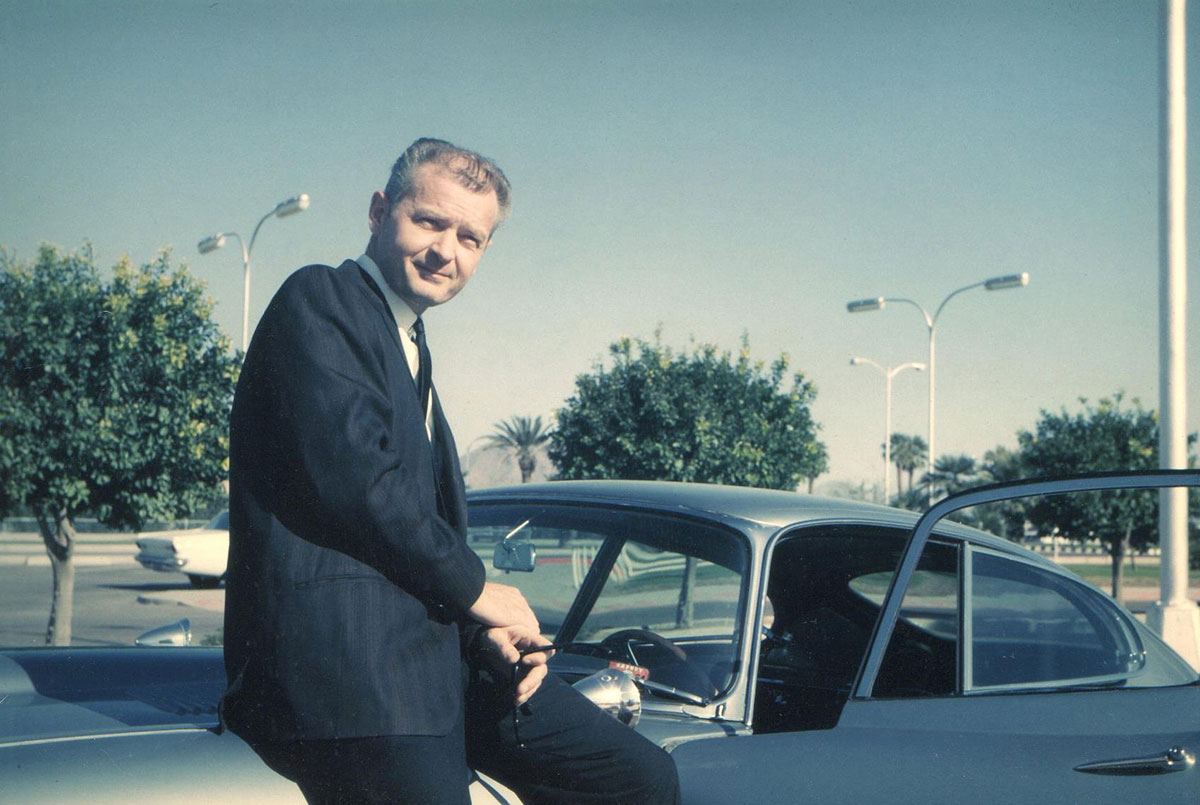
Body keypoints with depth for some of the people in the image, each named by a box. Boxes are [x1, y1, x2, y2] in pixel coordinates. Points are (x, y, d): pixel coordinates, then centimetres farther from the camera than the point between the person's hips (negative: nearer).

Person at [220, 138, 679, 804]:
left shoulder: (413, 354, 26)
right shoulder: (318, 301, -3)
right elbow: (352, 474, -17)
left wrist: (490, 635, 5)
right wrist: (476, 591, -8)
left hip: (438, 649, 9)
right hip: (340, 650, -9)